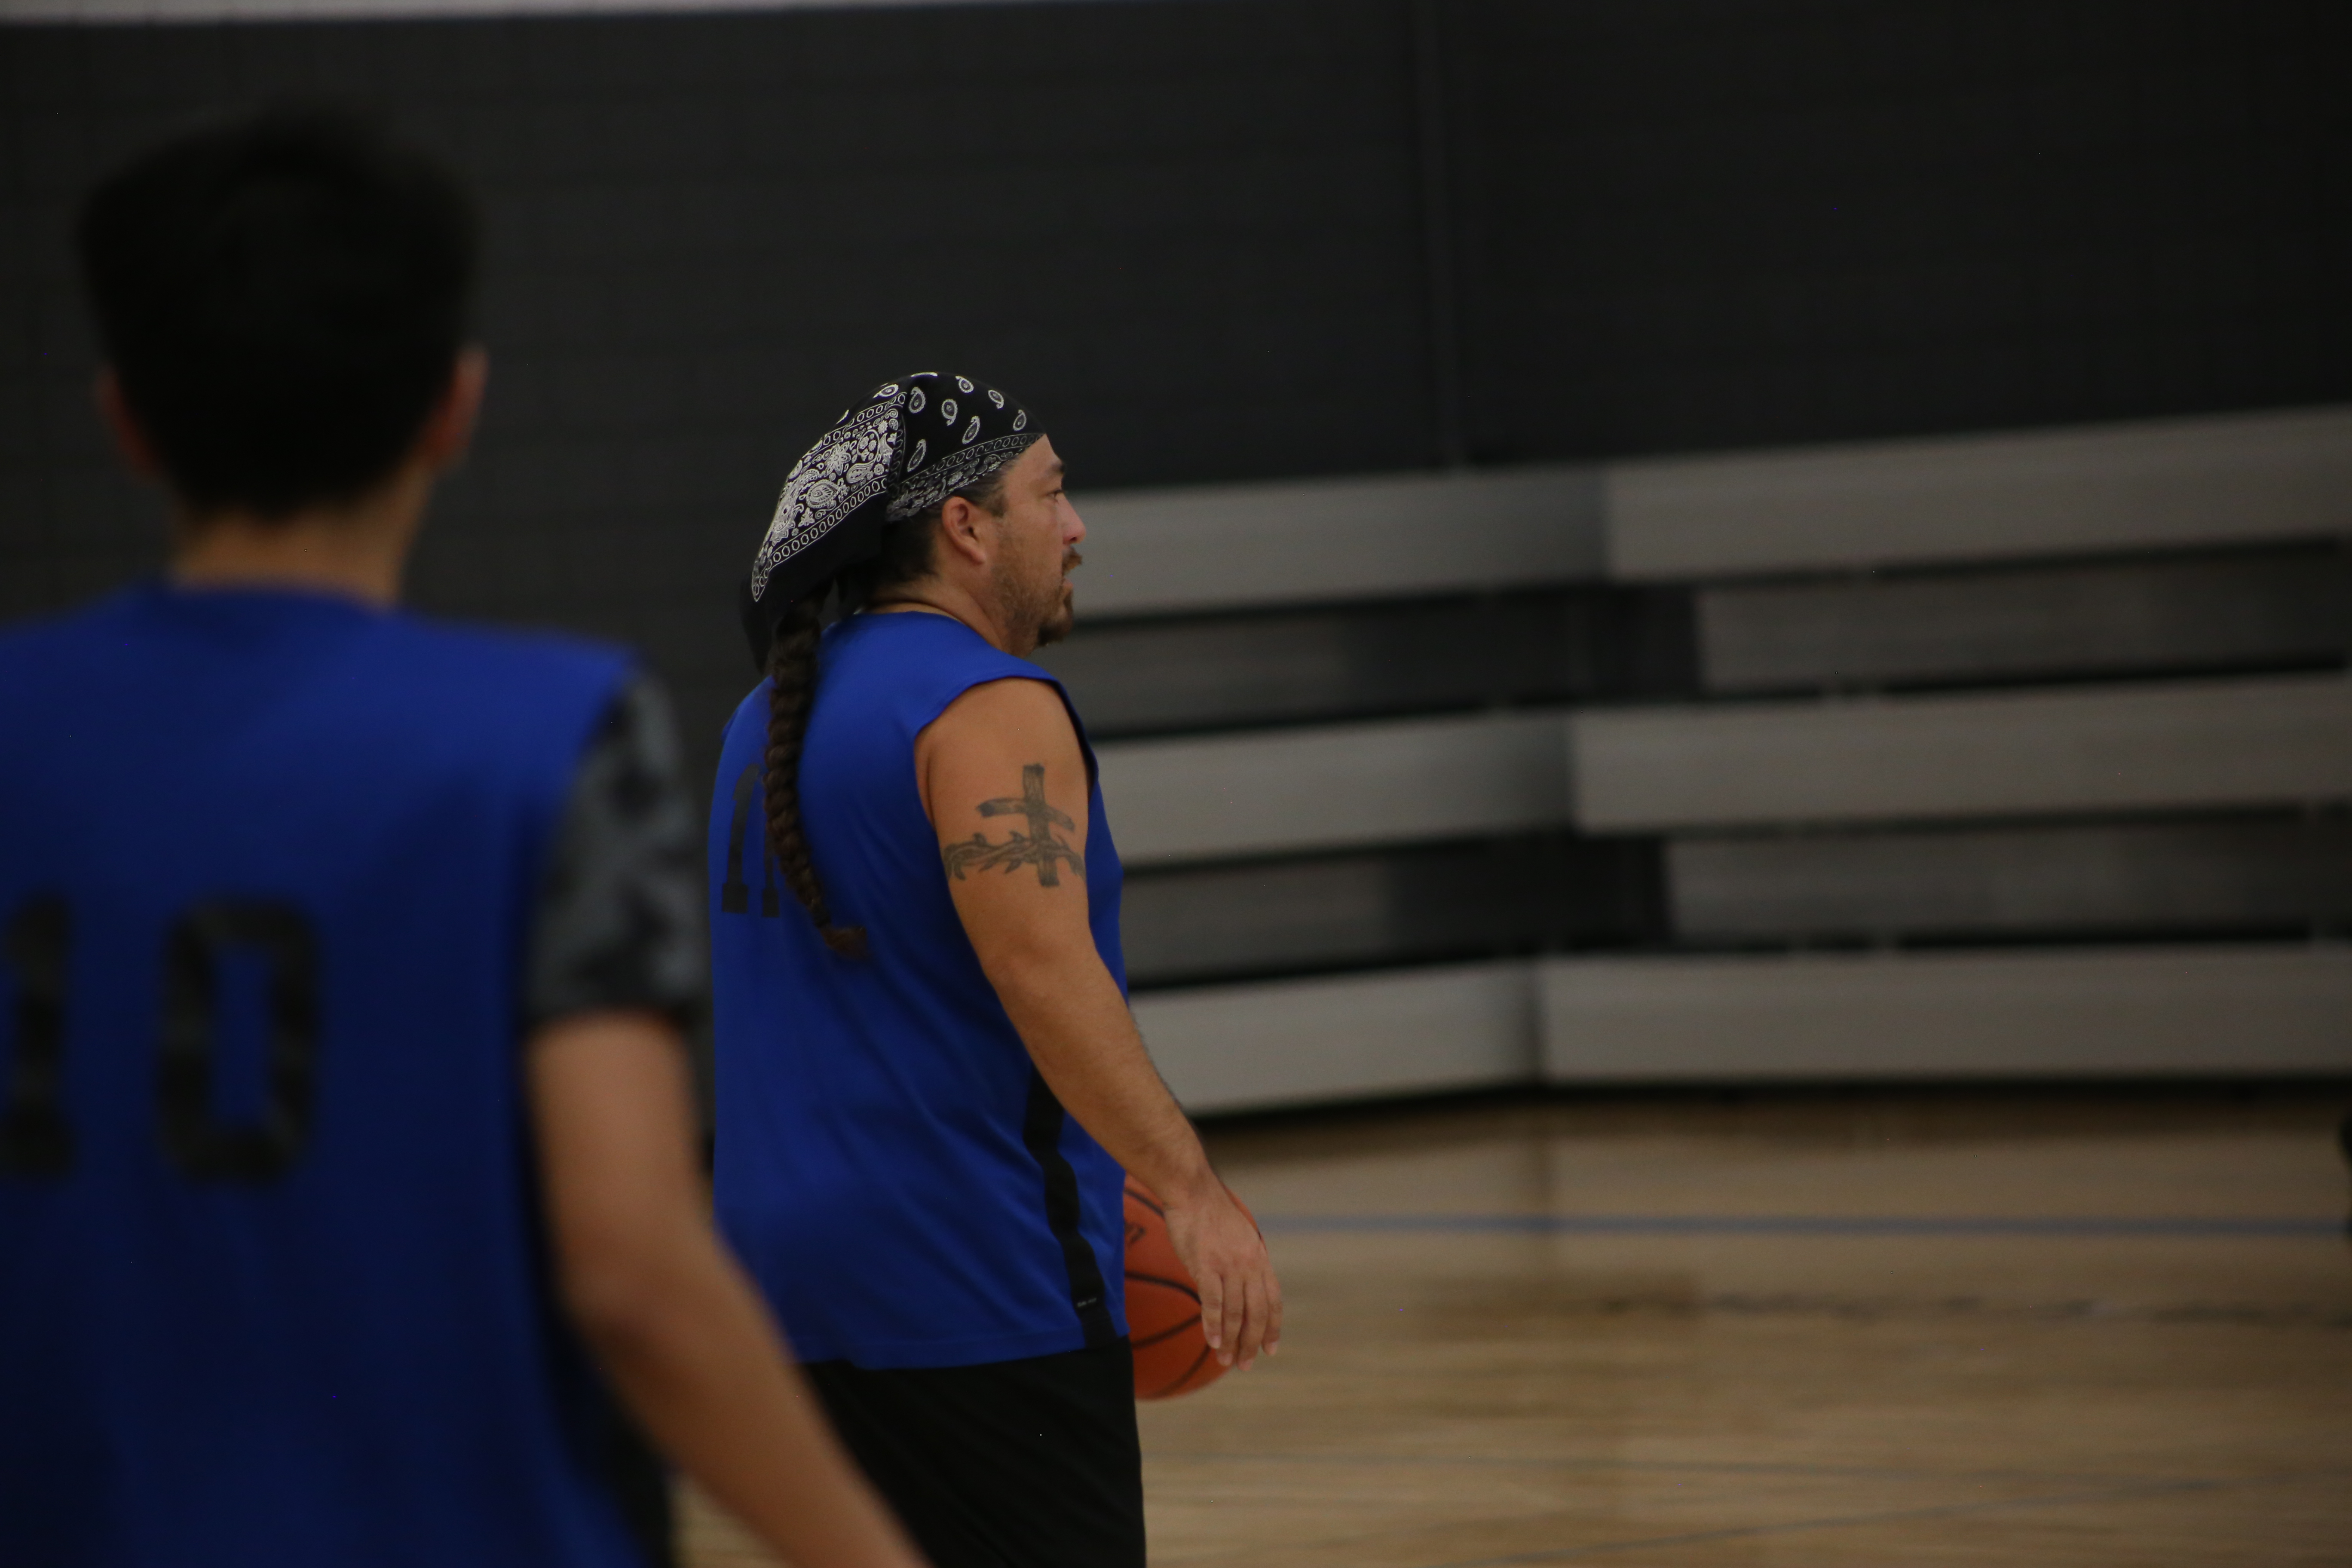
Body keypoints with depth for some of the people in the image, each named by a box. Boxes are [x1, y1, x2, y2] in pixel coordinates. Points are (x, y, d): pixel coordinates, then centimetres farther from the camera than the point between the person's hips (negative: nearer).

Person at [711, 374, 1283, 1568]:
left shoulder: (776, 715, 17)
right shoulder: (989, 706, -12)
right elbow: (1040, 963, -26)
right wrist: (1191, 1192, -31)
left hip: (797, 1249, 9)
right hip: (978, 1289, -9)